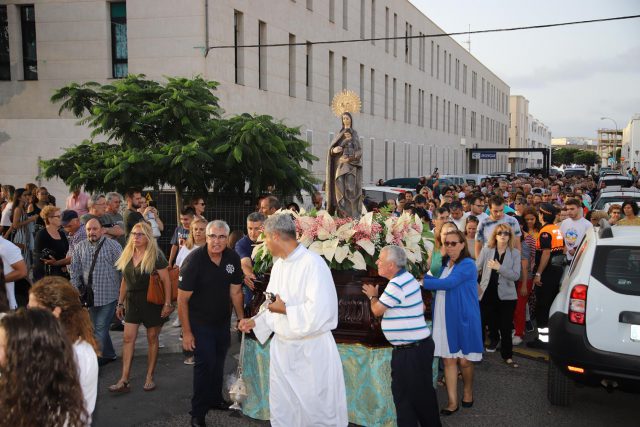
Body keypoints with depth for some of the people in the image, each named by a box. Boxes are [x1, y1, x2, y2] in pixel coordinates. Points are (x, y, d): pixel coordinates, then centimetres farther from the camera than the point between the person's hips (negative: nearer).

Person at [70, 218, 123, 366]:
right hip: (89, 296, 5)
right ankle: (109, 355, 30)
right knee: (97, 327, 15)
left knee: (100, 328, -5)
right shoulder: (79, 247, 7)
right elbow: (75, 272, 8)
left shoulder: (113, 245, -4)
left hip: (108, 295, -5)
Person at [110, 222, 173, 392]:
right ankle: (124, 380, 1)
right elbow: (124, 281, 14)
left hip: (152, 302, -5)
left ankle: (149, 377, 16)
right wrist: (120, 303, 13)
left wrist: (167, 303, -16)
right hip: (132, 302, 5)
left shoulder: (155, 255, -9)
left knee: (152, 339, 5)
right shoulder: (127, 255, 7)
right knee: (128, 338, -2)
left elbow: (166, 280, -11)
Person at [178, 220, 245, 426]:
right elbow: (182, 299, -17)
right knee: (205, 363, -9)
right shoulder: (194, 261, -22)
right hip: (200, 322, -5)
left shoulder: (233, 258, -8)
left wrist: (242, 319, 5)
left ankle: (215, 399, 38)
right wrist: (186, 332, -16)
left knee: (219, 361, 16)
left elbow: (235, 291, 4)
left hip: (223, 320, 5)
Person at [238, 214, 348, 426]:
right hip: (282, 347, 8)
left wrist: (285, 310, -17)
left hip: (312, 349, -8)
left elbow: (320, 311, -28)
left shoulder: (312, 263, -20)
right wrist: (255, 322, 7)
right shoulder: (278, 265, 8)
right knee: (281, 410, 17)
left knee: (318, 409, 7)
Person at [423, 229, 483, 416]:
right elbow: (440, 283, 22)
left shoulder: (467, 264, -14)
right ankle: (452, 402, 11)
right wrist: (423, 276, 7)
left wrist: (421, 282, -26)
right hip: (445, 318, 6)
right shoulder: (446, 264, 11)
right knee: (448, 360, 5)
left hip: (463, 318, -6)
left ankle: (468, 390, 32)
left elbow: (448, 283, -25)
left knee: (464, 360, 4)